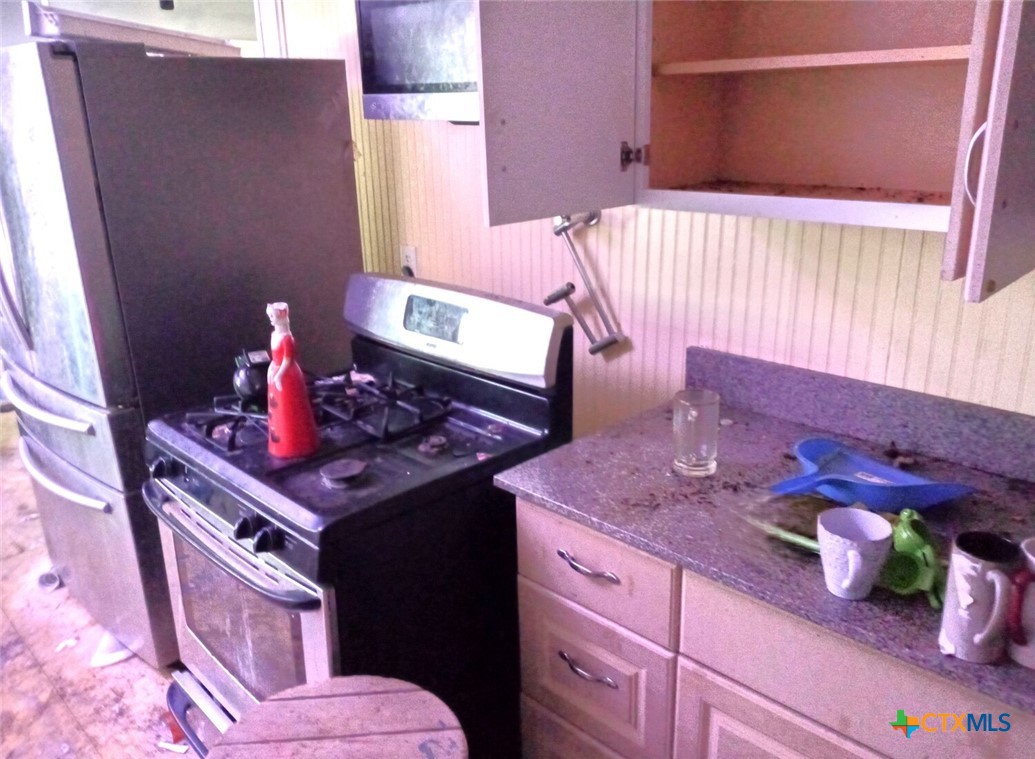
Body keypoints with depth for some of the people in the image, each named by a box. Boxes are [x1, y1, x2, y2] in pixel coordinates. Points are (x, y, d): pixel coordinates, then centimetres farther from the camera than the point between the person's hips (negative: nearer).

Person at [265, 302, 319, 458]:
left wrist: (278, 376, -20)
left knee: (289, 412, 2)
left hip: (287, 376, -9)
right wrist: (271, 371, 9)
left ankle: (292, 445, 14)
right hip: (277, 374, 9)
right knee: (279, 410, 17)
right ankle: (282, 442, 29)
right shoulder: (274, 334, 6)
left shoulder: (287, 338, -20)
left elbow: (287, 360, -20)